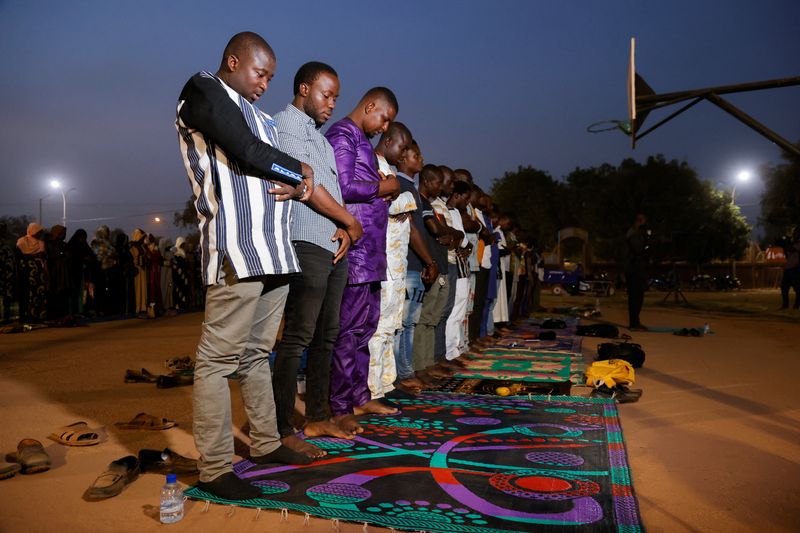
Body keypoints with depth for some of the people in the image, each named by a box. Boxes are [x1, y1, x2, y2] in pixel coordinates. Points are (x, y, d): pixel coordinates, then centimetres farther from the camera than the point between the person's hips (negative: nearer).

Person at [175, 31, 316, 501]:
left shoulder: (262, 119, 26)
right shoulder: (203, 90, 4)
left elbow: (289, 175, 21)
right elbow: (247, 152, -9)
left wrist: (296, 186, -2)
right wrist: (299, 172, 5)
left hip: (275, 251, 8)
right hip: (235, 249, -8)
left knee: (257, 353, 13)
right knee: (219, 359, -6)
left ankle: (266, 443, 22)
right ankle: (215, 469, 0)